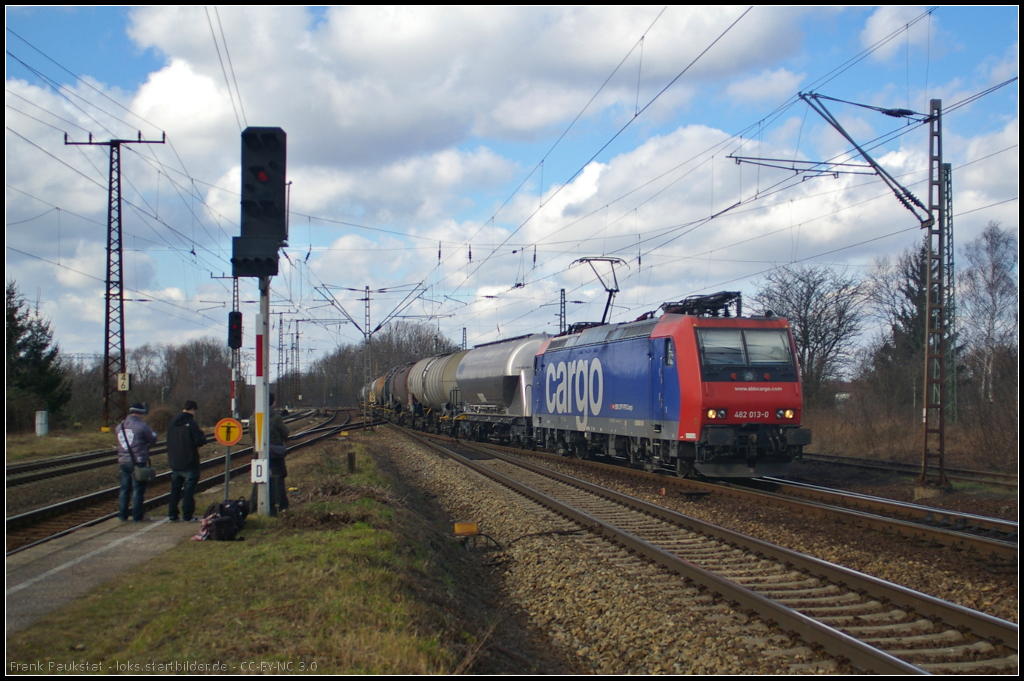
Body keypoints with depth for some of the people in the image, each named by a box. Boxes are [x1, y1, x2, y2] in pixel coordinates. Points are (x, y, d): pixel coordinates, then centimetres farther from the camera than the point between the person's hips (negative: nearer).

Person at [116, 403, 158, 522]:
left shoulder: (119, 427, 8)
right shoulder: (141, 426, -12)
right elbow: (153, 440, -4)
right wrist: (152, 431, 15)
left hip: (123, 462, 6)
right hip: (138, 462, -6)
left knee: (124, 489, 13)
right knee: (138, 489, 0)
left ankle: (122, 514, 15)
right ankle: (137, 516, 1)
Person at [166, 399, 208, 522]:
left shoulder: (173, 423, 7)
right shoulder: (191, 423, -15)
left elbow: (169, 441, 16)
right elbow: (199, 441, -18)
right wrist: (202, 434, 1)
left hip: (174, 462, 6)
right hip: (189, 463, -6)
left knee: (175, 489, 13)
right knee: (189, 490, 0)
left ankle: (172, 515, 12)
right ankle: (187, 515, 0)